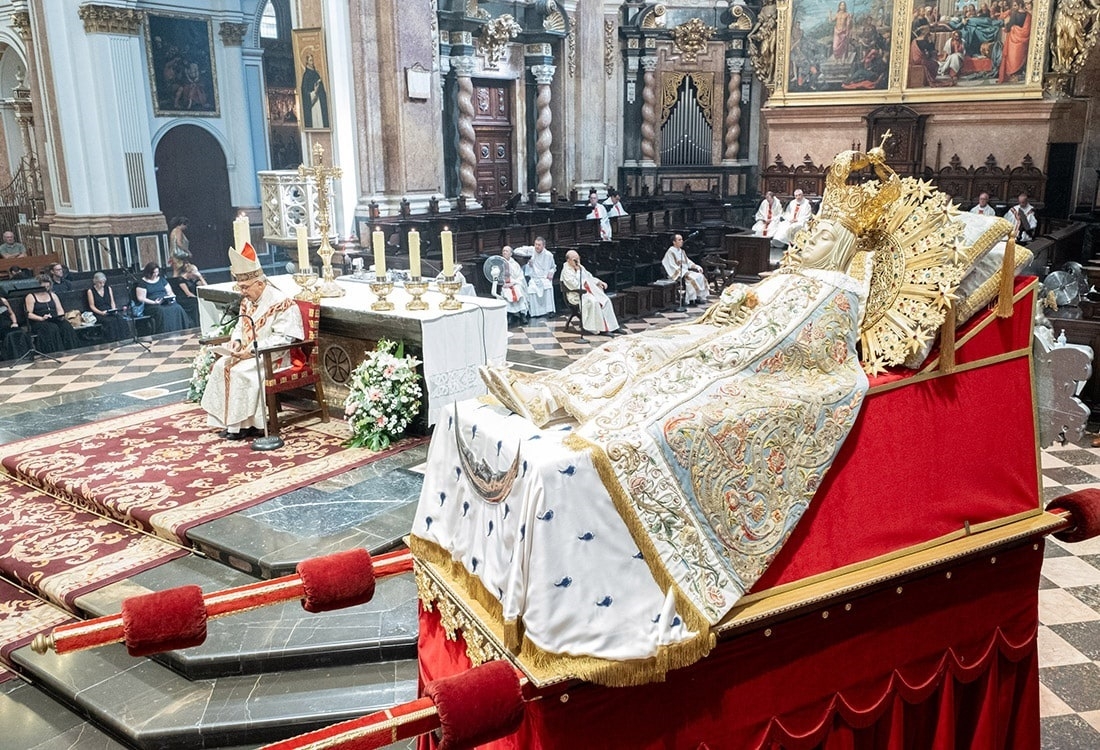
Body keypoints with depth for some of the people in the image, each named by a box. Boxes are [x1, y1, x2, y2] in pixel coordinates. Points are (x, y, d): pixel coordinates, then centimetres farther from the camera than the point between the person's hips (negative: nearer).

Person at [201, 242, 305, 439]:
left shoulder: (281, 303, -17)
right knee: (221, 365, -11)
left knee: (239, 371, -26)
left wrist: (253, 350, -24)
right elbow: (240, 326, 23)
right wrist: (236, 340, -1)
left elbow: (284, 338, -22)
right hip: (248, 353, 8)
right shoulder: (247, 301, 9)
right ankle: (229, 420, -7)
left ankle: (244, 423, -13)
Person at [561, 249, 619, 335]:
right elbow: (575, 285, -19)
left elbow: (590, 277, 25)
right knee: (594, 302, -32)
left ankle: (611, 326, -9)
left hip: (589, 291, 8)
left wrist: (599, 282, 12)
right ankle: (600, 328, -27)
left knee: (606, 300, -10)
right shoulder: (566, 271, -10)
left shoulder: (580, 267, 15)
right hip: (577, 295, -8)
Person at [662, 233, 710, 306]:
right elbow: (673, 266, -16)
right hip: (677, 273, -8)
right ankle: (689, 299, -25)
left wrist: (697, 267, 4)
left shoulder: (682, 251, 17)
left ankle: (701, 296, -8)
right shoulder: (670, 252, -9)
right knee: (691, 278, -30)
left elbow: (688, 262, 21)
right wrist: (684, 272, -23)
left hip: (686, 271, 8)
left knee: (700, 276, -9)